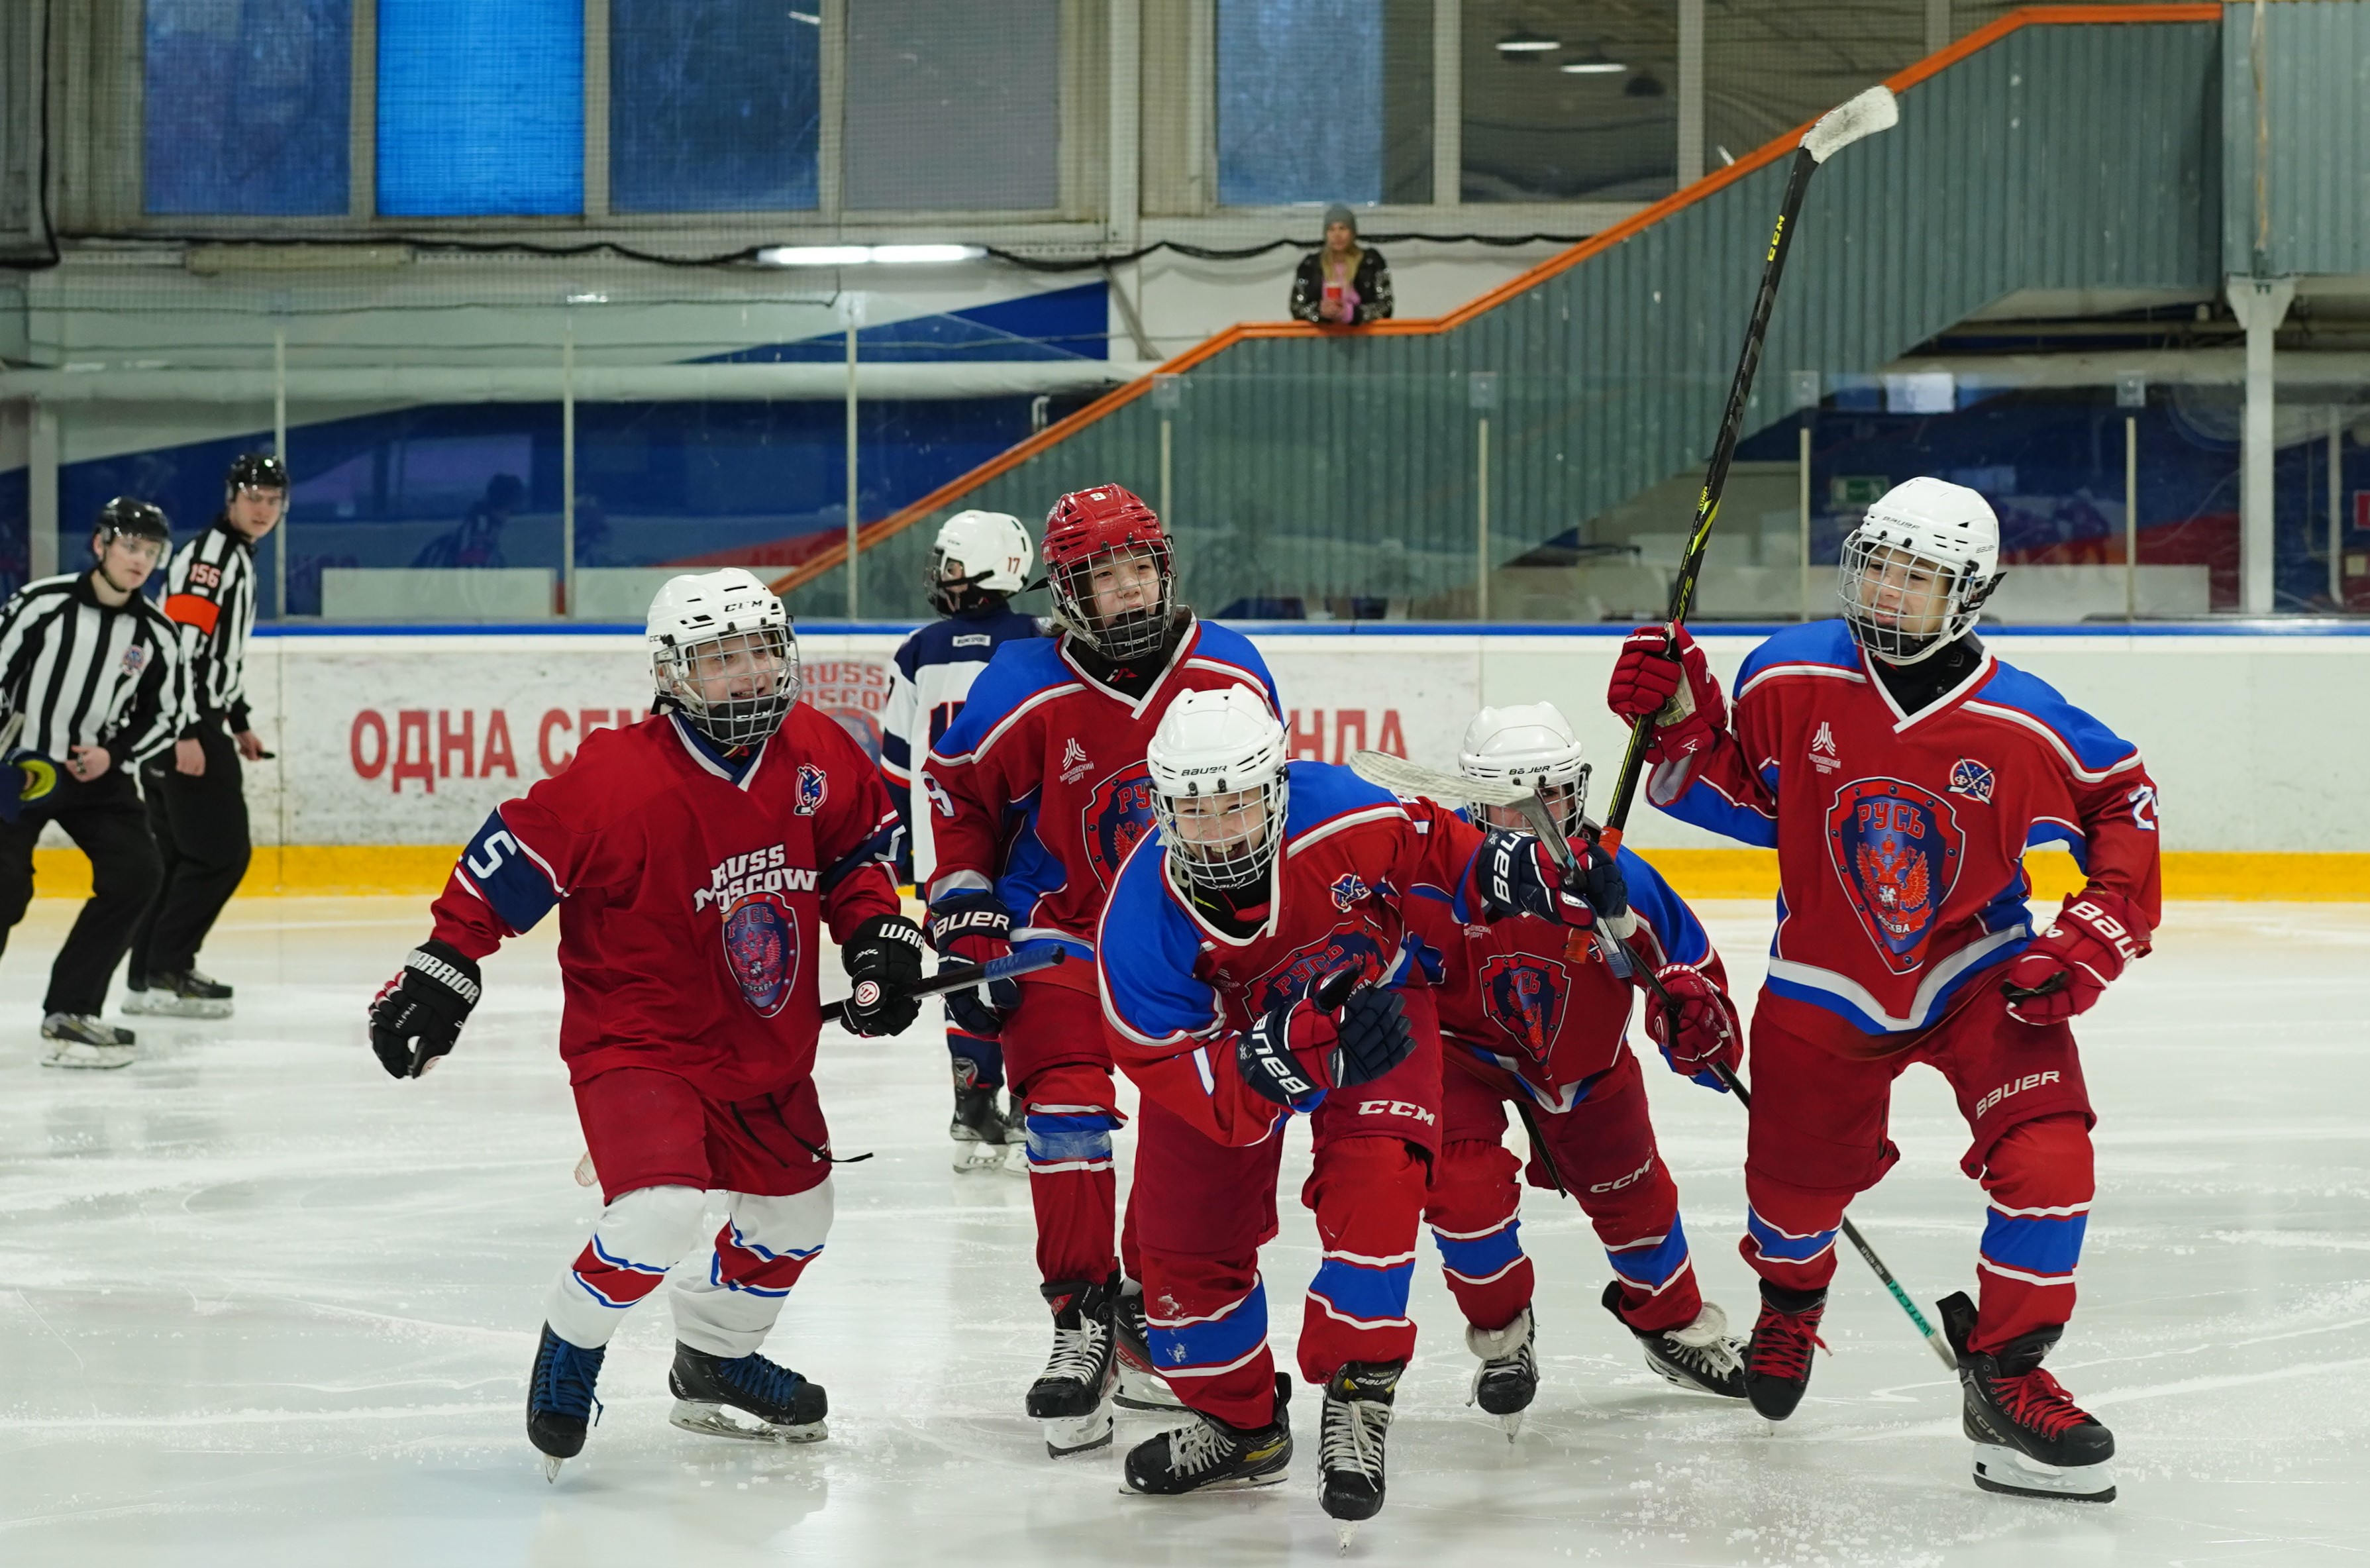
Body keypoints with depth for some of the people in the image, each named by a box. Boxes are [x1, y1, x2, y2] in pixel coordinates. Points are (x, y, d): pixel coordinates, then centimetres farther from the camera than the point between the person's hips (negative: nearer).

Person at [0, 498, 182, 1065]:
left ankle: (70, 1009, -4)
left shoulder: (156, 634, -1)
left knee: (137, 871, -11)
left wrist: (114, 755, -10)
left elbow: (164, 719, 6)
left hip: (97, 771, 4)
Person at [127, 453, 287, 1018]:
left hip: (198, 723, 10)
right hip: (182, 725, -10)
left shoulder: (239, 560, 19)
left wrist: (240, 723, 29)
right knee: (220, 853, -10)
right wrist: (186, 733, -26)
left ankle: (148, 976, 14)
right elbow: (181, 644, -22)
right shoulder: (208, 555, -14)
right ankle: (165, 974, -7)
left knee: (179, 854, 11)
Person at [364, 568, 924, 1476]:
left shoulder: (818, 757, -4)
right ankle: (568, 1353, 4)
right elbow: (513, 859, -18)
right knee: (661, 1209, -26)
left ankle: (714, 1362, 47)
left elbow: (857, 846, 14)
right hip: (639, 1038, -7)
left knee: (795, 1214, 20)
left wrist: (877, 933, 2)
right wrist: (443, 968, -19)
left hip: (768, 1049, 7)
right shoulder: (619, 779, -24)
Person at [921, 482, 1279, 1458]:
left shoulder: (1231, 674, -6)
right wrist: (967, 929, -7)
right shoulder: (1025, 691, -15)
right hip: (1059, 928, -3)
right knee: (1065, 1112, -17)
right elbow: (956, 796, -3)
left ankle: (1154, 1307, 20)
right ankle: (1081, 1326, -9)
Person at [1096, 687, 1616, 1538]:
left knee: (1374, 1174, -25)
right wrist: (1314, 1048, -51)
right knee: (1183, 1228, 3)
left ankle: (1357, 1396, -15)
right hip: (1217, 1037, 1)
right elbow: (1208, 1088, -36)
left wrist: (1542, 878, -23)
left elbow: (1443, 853, -10)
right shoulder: (1142, 926, -34)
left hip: (1375, 996, -1)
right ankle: (1238, 1422, 26)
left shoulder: (1341, 819, -34)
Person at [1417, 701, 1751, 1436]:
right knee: (1465, 1187, -19)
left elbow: (1689, 962, -10)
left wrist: (1703, 1023, -26)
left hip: (1582, 1057, 3)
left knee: (1631, 1191, 12)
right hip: (1463, 1045, -2)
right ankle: (1502, 1332, 11)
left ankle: (1673, 1322, 41)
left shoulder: (1618, 880, -23)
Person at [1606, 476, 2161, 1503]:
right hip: (1826, 984, 1)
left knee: (2046, 1157, -20)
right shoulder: (1790, 679, -14)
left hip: (1980, 973, -1)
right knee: (1796, 1179, 11)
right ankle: (1788, 1302, 50)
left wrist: (2096, 937, -9)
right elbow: (1742, 794, 1)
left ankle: (2006, 1377, -2)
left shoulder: (2022, 726, -18)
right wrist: (1679, 723, -16)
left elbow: (2123, 799, -2)